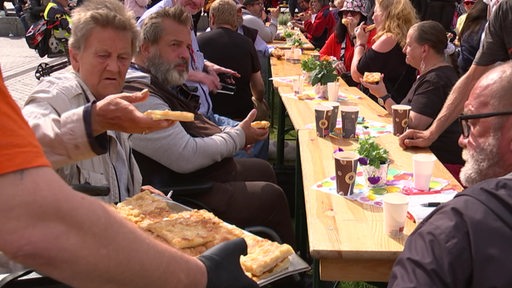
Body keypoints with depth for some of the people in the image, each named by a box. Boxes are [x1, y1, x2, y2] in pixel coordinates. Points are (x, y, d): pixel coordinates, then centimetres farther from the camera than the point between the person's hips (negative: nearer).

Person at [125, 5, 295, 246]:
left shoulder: (157, 82, 8)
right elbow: (186, 157, -29)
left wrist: (228, 133, 4)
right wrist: (238, 137, -14)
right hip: (186, 195, -12)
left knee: (263, 169, 22)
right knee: (272, 197, -9)